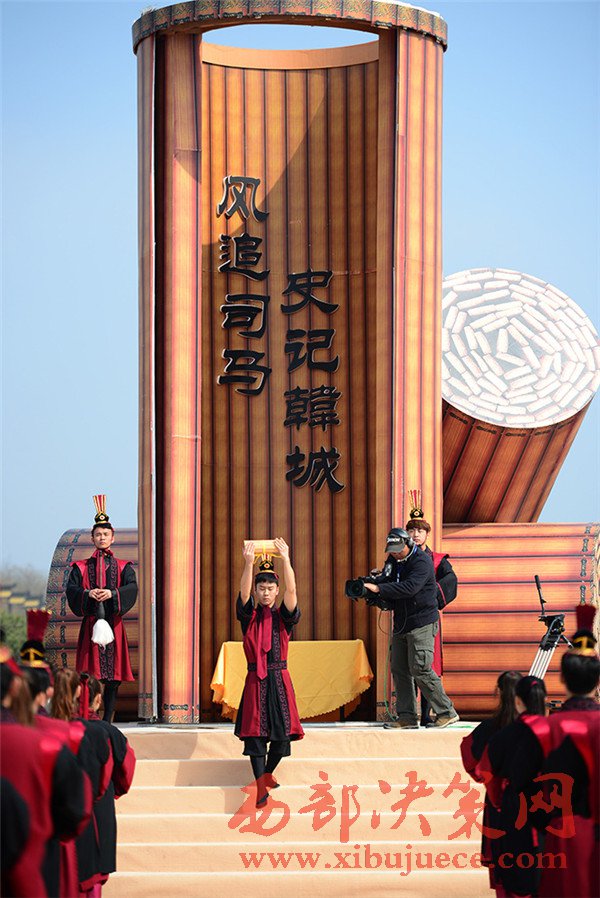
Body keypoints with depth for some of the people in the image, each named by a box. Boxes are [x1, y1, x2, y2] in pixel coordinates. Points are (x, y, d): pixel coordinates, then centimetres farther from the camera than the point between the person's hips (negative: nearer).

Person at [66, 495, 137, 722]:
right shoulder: (81, 567, 12)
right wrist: (88, 593, -20)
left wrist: (112, 593, -22)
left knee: (113, 679, -2)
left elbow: (132, 587, -6)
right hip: (90, 624, -1)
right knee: (89, 679, -8)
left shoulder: (123, 567, 11)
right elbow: (71, 589, -2)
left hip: (113, 623, 1)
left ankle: (107, 722, 2)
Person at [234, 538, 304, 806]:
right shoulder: (249, 616, 4)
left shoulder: (283, 616, 5)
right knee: (255, 731, -7)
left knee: (282, 731, 0)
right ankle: (261, 787, -7)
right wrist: (249, 563, -29)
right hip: (255, 679, -1)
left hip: (279, 678, 1)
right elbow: (244, 593, -14)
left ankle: (267, 773, 24)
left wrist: (286, 559, -24)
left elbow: (291, 590, -12)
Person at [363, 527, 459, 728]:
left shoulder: (421, 561, -13)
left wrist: (379, 589, -31)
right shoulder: (393, 561, 12)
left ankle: (447, 712, -5)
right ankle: (407, 717, 9)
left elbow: (409, 587, -28)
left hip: (422, 623, -8)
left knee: (420, 670, -12)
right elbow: (385, 583, 10)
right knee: (399, 670, 5)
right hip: (401, 624, 8)